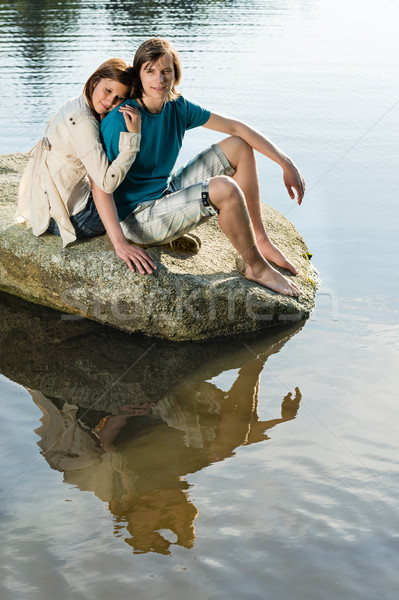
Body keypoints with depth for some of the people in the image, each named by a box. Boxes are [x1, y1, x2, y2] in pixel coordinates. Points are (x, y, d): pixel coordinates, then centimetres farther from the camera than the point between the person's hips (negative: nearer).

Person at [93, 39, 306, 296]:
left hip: (167, 194, 9)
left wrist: (286, 163, -3)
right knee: (225, 189, -28)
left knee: (239, 147, 6)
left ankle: (261, 241, 8)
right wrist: (120, 244, -34)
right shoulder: (119, 121, -22)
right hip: (139, 217, -9)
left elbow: (234, 127, 3)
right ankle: (257, 267, -7)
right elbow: (101, 187, -25)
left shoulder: (177, 108, -1)